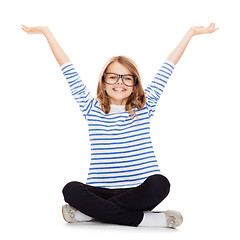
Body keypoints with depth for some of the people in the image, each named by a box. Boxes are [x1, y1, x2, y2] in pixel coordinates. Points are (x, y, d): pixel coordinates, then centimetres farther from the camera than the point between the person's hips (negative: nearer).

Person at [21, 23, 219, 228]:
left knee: (159, 184, -32)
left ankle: (90, 212, -20)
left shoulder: (144, 108, 9)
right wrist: (47, 32, 14)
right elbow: (69, 71, 11)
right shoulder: (92, 109, 9)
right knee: (71, 190, -28)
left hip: (139, 191, 1)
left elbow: (167, 69, 13)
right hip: (102, 190, 0)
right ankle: (143, 218, -27)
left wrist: (190, 33, 20)